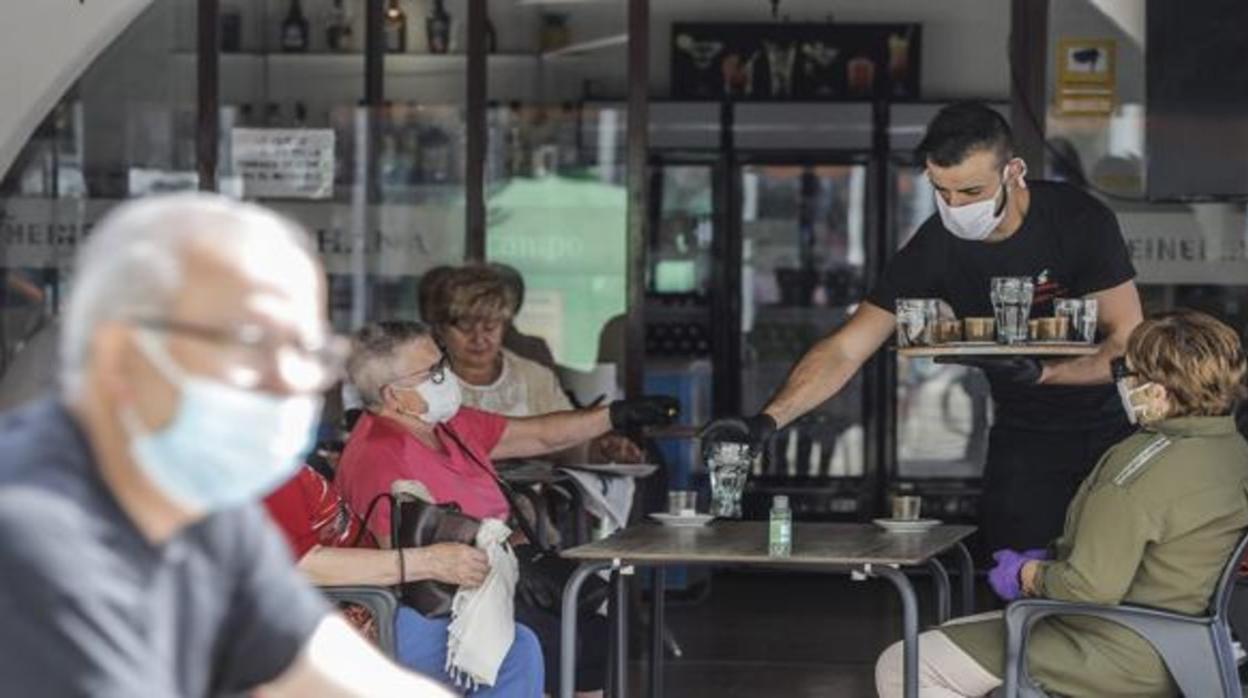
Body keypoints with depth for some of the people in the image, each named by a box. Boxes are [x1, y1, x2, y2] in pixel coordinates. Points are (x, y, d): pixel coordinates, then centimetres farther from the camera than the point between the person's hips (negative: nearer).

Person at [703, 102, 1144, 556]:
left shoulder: (1079, 220, -19)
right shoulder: (935, 247, -13)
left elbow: (1129, 346, -17)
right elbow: (844, 351, -14)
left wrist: (1041, 374, -34)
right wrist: (766, 421, -29)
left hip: (1111, 424, -2)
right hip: (1025, 432, 2)